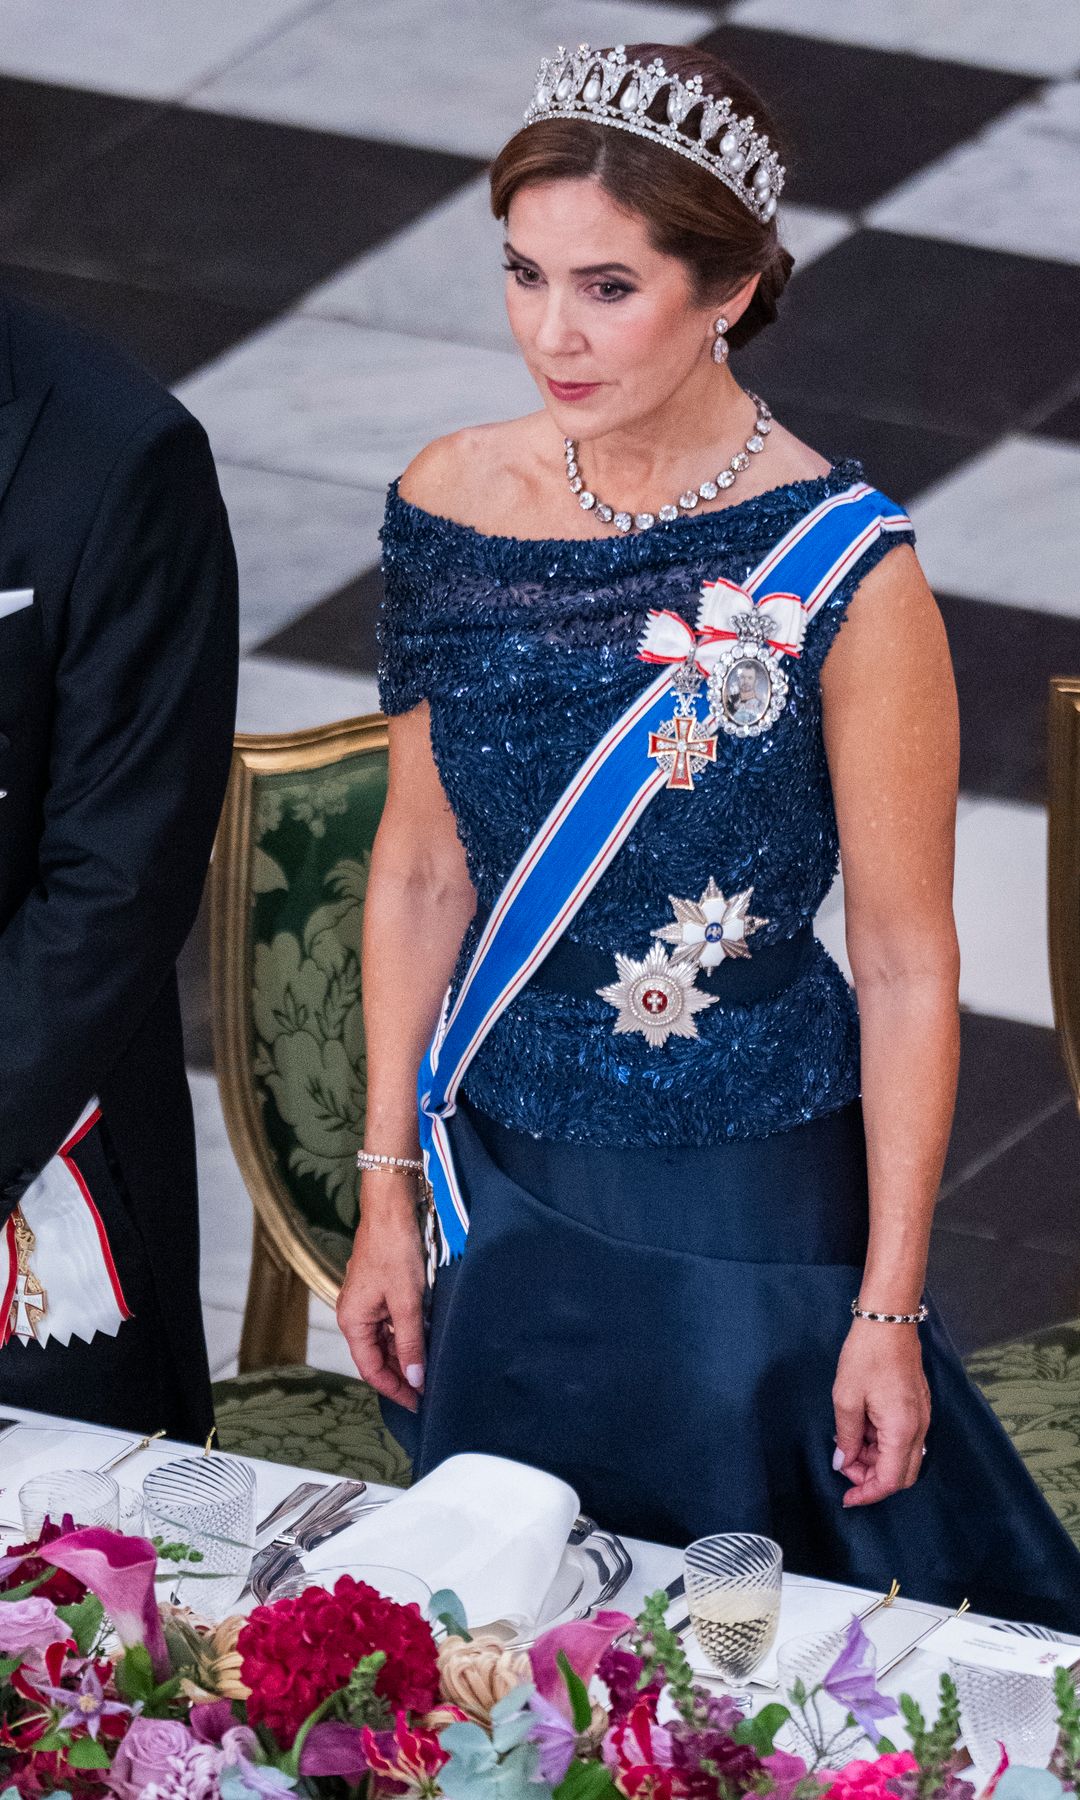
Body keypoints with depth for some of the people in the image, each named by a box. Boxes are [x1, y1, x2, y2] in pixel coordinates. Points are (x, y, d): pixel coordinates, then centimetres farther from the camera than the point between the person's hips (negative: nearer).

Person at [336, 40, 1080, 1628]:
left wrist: (889, 1307, -10)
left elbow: (907, 965, -13)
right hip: (505, 1182, 4)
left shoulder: (840, 574, -20)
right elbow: (421, 870, 5)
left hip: (753, 1201, -4)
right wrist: (390, 1191, 6)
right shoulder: (449, 508, -6)